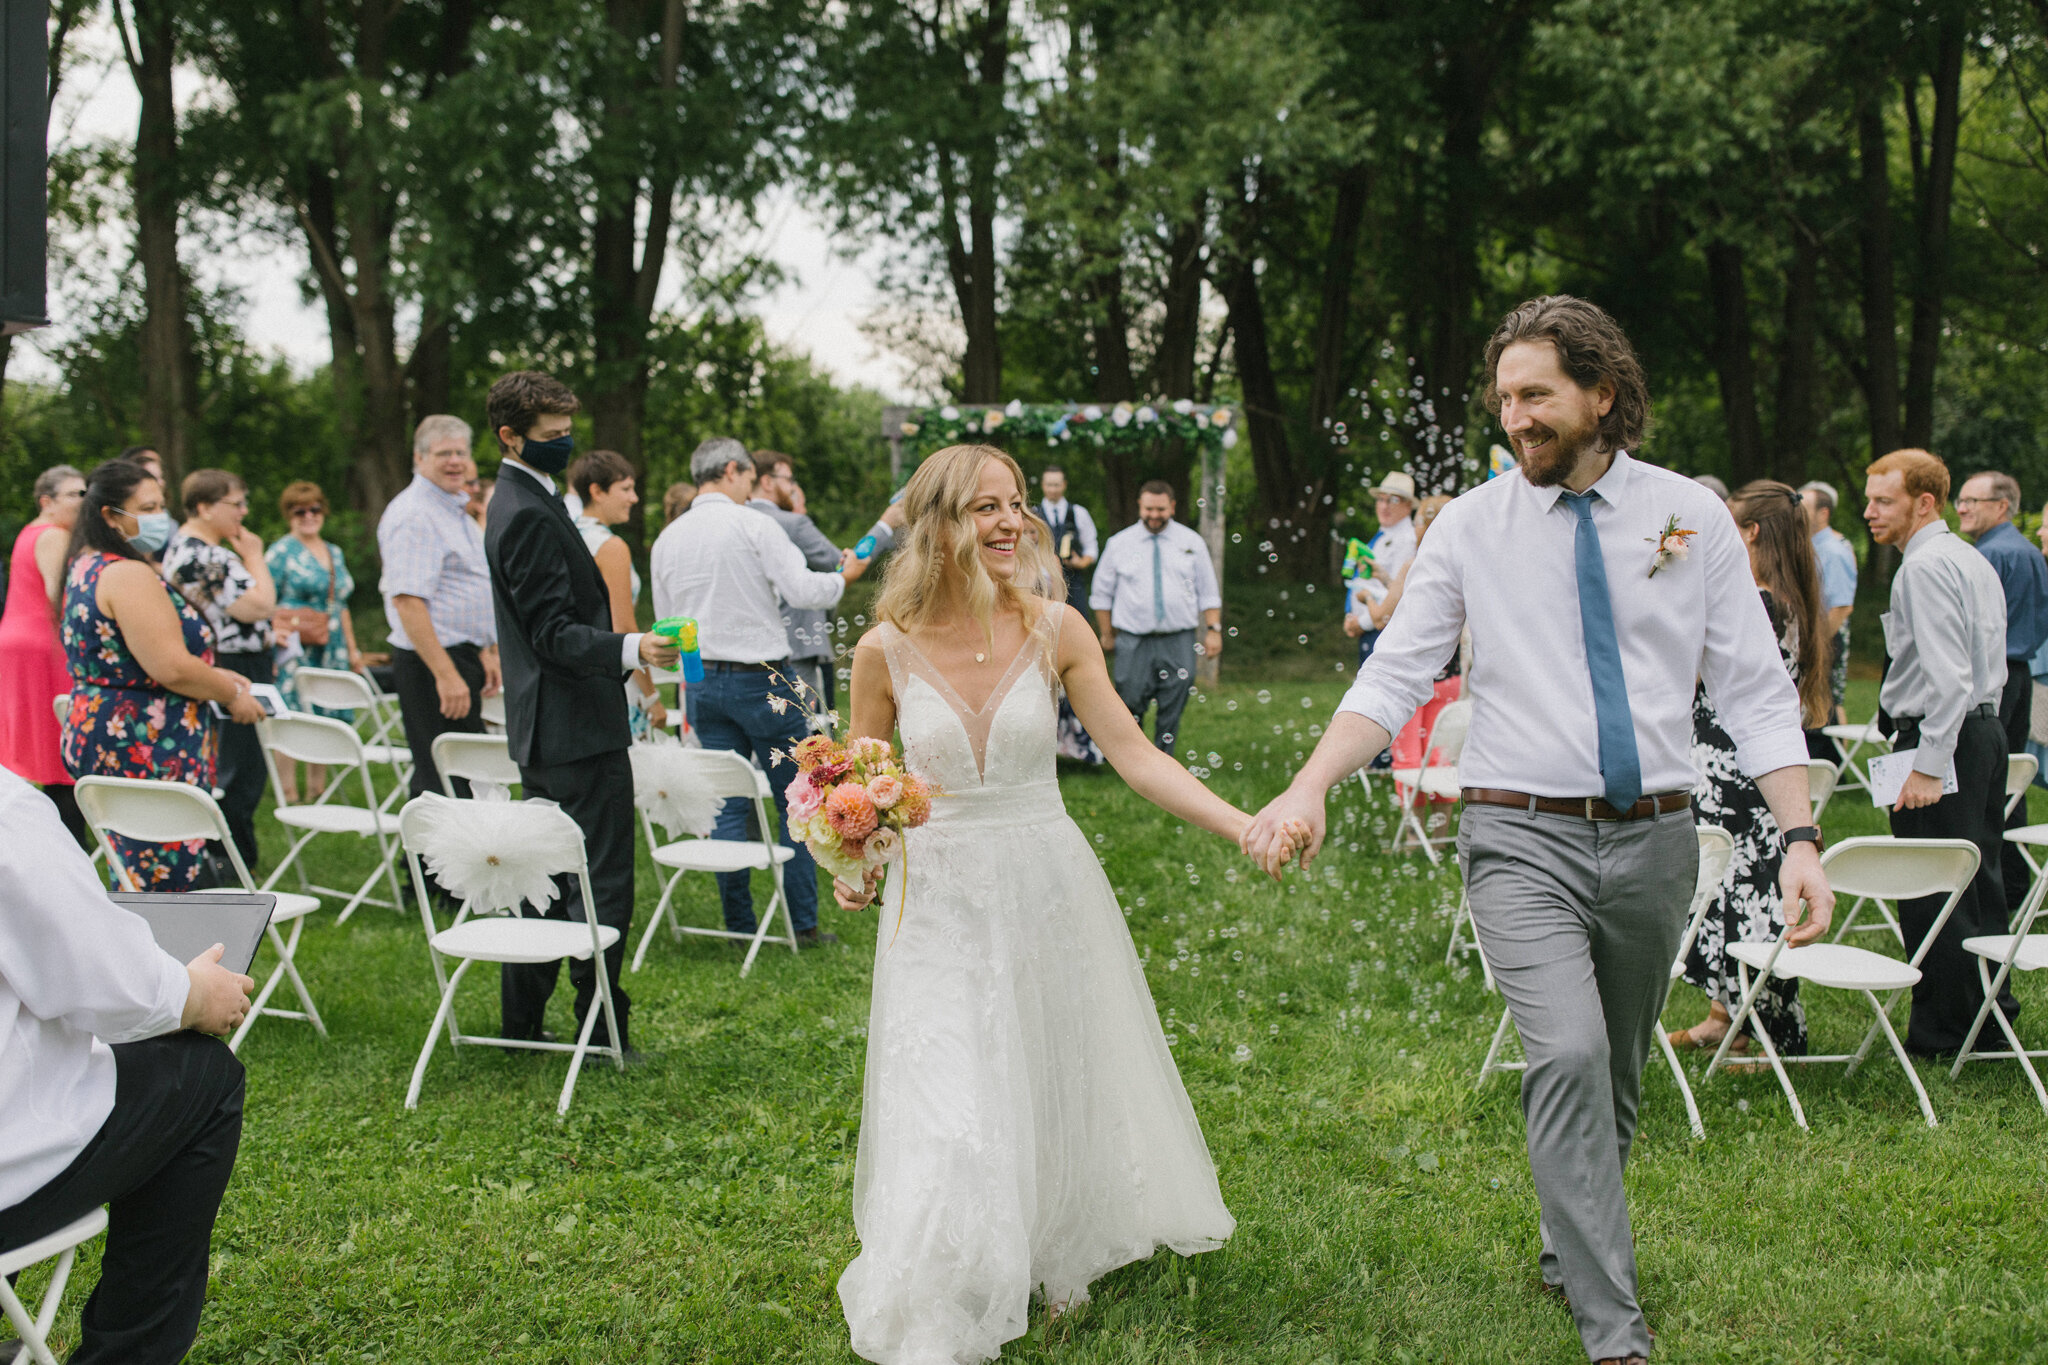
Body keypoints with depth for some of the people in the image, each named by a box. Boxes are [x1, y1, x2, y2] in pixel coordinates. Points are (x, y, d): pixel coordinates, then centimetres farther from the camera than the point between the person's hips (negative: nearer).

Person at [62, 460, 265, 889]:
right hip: (146, 753, -11)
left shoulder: (88, 567, 16)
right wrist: (232, 695, -7)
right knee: (160, 886, -6)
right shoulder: (130, 576, -17)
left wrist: (211, 675, 18)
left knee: (134, 884, 13)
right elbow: (171, 668, -23)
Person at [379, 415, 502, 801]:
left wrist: (485, 653, 25)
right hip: (432, 666, -10)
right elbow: (408, 600, -23)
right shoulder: (413, 515, -15)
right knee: (445, 787, -9)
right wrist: (446, 675, -27)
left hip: (460, 659, 10)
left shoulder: (457, 510, 18)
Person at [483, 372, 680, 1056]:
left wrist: (623, 651, 29)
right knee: (605, 883, -4)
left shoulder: (519, 503, 16)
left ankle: (521, 1020, 23)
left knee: (548, 878, 17)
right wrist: (630, 649, -34)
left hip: (544, 730, 11)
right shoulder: (530, 514, -17)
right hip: (577, 728, -11)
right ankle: (602, 1032, 2)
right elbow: (554, 633, -22)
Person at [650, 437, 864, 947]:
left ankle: (739, 924, 9)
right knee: (797, 802, 3)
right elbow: (801, 589, -15)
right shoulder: (753, 526, -9)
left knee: (728, 804, 8)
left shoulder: (667, 540, 9)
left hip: (703, 682, 6)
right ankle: (803, 923, 4)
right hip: (762, 679, -5)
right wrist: (845, 576, 3)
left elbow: (666, 622, 15)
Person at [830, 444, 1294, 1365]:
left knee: (1060, 1092, 16)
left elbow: (1134, 755, -8)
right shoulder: (885, 650, -9)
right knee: (944, 1116, -4)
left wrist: (1245, 827, -17)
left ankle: (1057, 1267, 43)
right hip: (937, 898, -1)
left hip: (1047, 883, 2)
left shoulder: (1055, 629, -8)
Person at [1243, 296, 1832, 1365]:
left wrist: (1799, 837, -8)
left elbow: (1755, 691, 2)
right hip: (1523, 838, -2)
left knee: (1618, 1076, 14)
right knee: (1569, 1055, -20)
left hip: (1654, 837, 2)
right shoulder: (1472, 525, 1)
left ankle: (1571, 1252, 39)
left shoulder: (1691, 515, 3)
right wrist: (1309, 787, -15)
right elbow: (1394, 676, -1)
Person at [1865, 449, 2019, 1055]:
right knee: (1977, 881, 16)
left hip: (1938, 737, -10)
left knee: (1930, 895, -4)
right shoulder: (1974, 561, 16)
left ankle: (1940, 1032, 1)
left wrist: (1928, 765, -24)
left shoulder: (1925, 567, -15)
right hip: (1985, 728, 10)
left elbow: (1949, 675, -23)